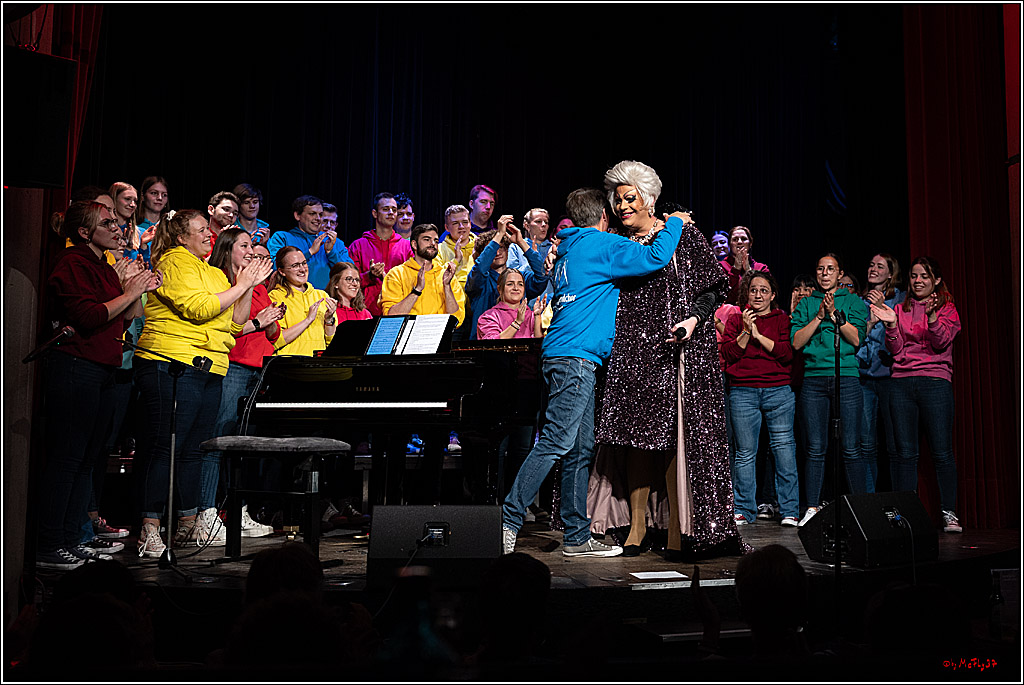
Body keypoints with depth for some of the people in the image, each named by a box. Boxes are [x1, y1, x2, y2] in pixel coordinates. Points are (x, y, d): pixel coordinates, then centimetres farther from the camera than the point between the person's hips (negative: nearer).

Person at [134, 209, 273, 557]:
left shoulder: (214, 273, 23)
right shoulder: (175, 264, -3)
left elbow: (234, 323, 20)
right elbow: (200, 309, -18)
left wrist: (250, 287, 9)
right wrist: (240, 285, -9)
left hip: (209, 371, 9)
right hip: (173, 364, -9)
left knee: (192, 449, 11)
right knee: (165, 447, -9)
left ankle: (187, 523, 18)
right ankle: (150, 528, -5)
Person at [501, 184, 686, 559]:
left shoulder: (569, 250, 23)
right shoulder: (602, 244, -2)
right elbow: (655, 257, -10)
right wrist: (674, 223, 8)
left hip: (562, 356, 9)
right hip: (576, 356, -9)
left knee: (580, 450, 8)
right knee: (555, 444, -11)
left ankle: (577, 536, 10)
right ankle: (508, 520, -9)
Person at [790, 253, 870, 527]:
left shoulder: (854, 302, 11)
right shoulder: (805, 304, 15)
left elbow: (856, 338, -2)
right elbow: (796, 341, 3)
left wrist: (834, 314, -9)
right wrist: (819, 316, -5)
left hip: (847, 378, -1)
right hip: (813, 380, 1)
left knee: (851, 448, -3)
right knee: (815, 449, 1)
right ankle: (812, 508, 6)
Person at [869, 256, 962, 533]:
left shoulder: (947, 308, 9)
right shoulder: (901, 309, 16)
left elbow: (941, 342, -7)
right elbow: (896, 349, 7)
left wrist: (932, 316, -21)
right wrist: (890, 324, -8)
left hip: (935, 382, -2)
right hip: (901, 382, 2)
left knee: (942, 452, -4)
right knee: (904, 452, 2)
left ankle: (949, 513, 5)